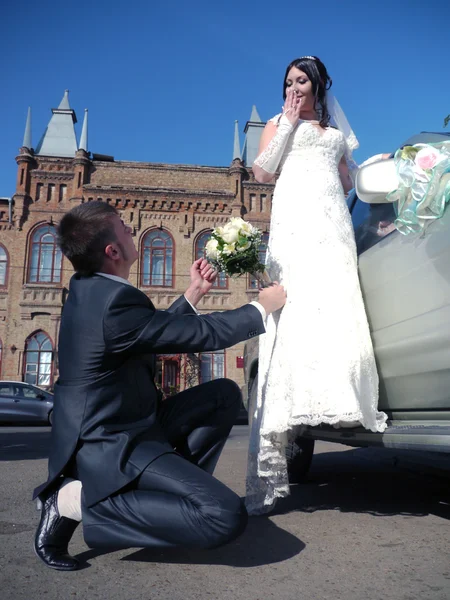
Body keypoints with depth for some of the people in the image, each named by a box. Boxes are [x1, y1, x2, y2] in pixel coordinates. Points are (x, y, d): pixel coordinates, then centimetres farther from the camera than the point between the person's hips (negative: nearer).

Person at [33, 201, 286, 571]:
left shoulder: (88, 288, 7)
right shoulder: (116, 299, -24)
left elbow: (155, 331, 18)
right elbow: (206, 334, -16)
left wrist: (193, 295, 12)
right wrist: (262, 307, -1)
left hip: (109, 430, 10)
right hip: (110, 446, -10)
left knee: (225, 393, 13)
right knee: (226, 516, -24)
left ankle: (176, 489, 12)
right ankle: (77, 501, -10)